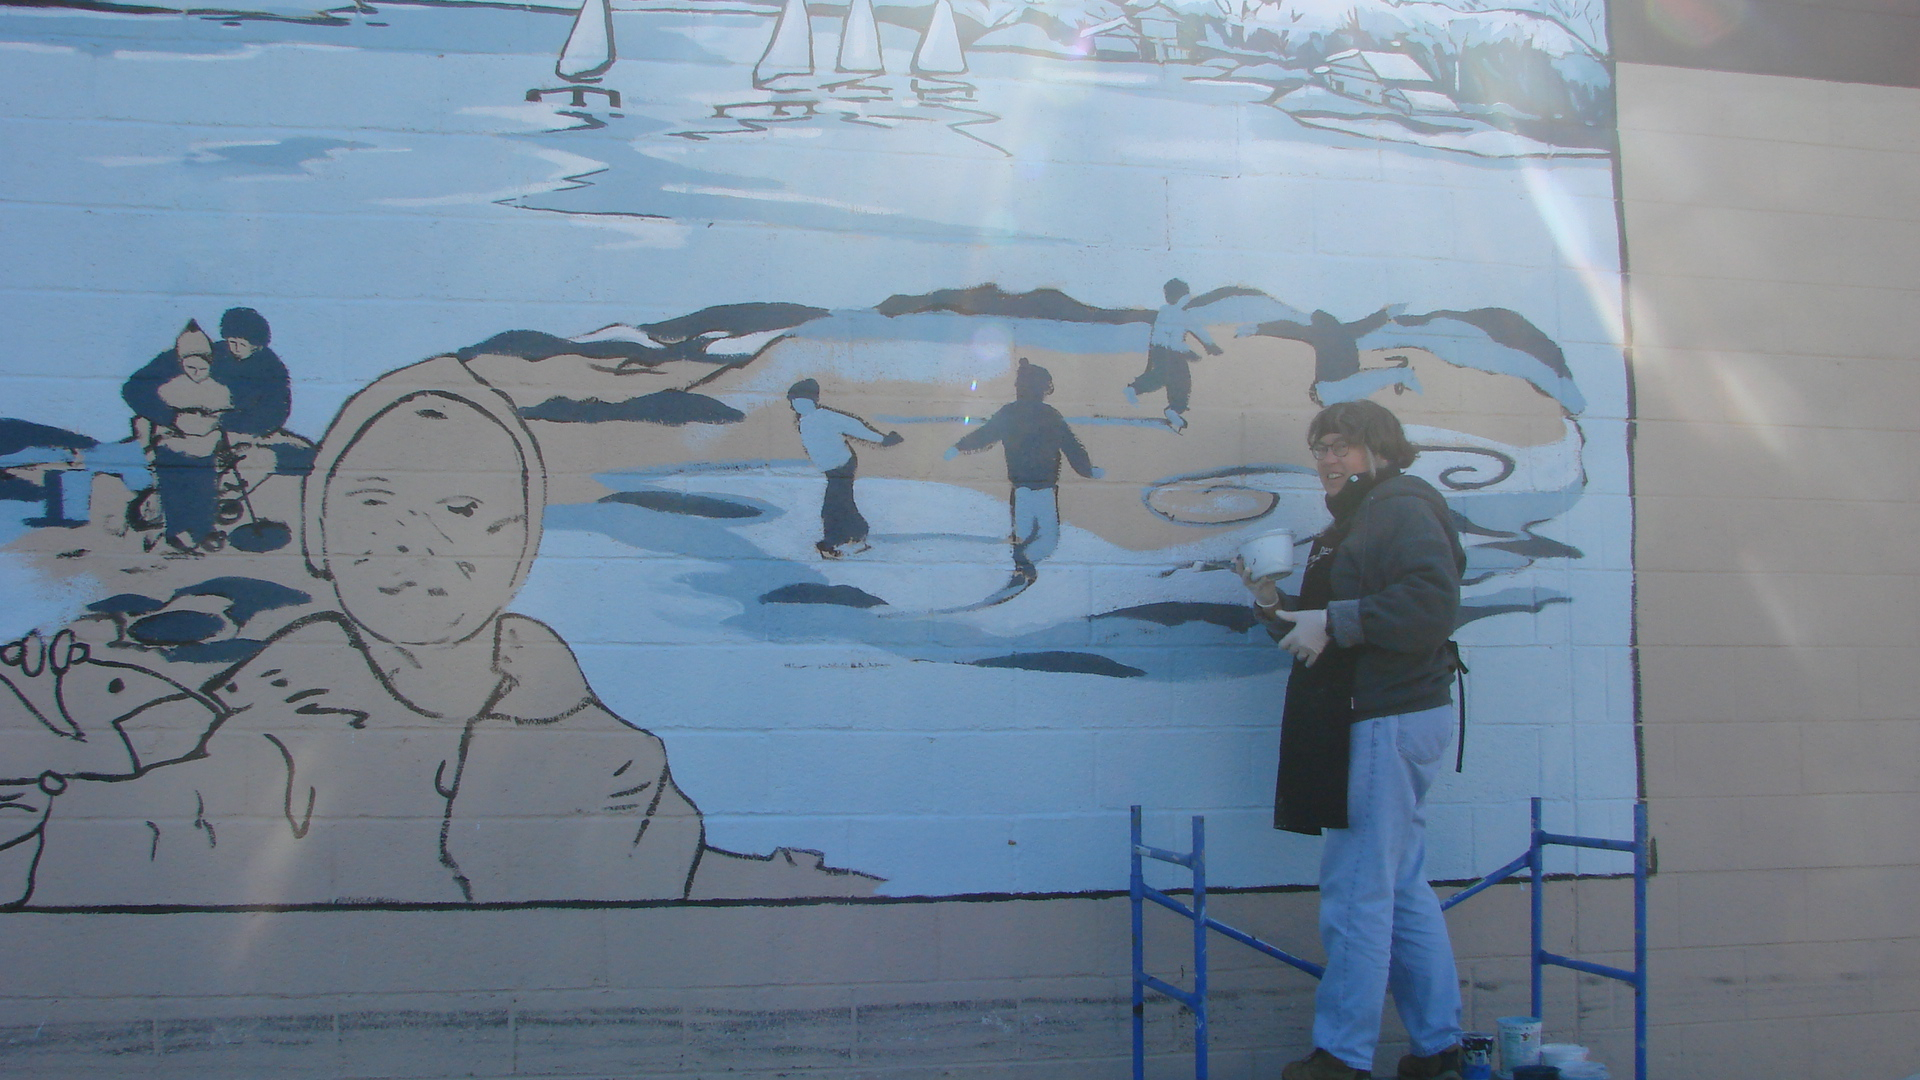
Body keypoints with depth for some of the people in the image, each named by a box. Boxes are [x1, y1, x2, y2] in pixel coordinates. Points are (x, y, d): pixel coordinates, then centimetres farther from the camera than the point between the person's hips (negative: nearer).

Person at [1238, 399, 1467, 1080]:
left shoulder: (1403, 508, -9)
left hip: (1391, 723, -11)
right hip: (1371, 723, 11)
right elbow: (1329, 636, 23)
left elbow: (1432, 603, -24)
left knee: (1356, 890, -7)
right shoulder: (1351, 524, 22)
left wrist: (1334, 623, -22)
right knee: (1401, 886, 13)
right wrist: (1278, 609, 7)